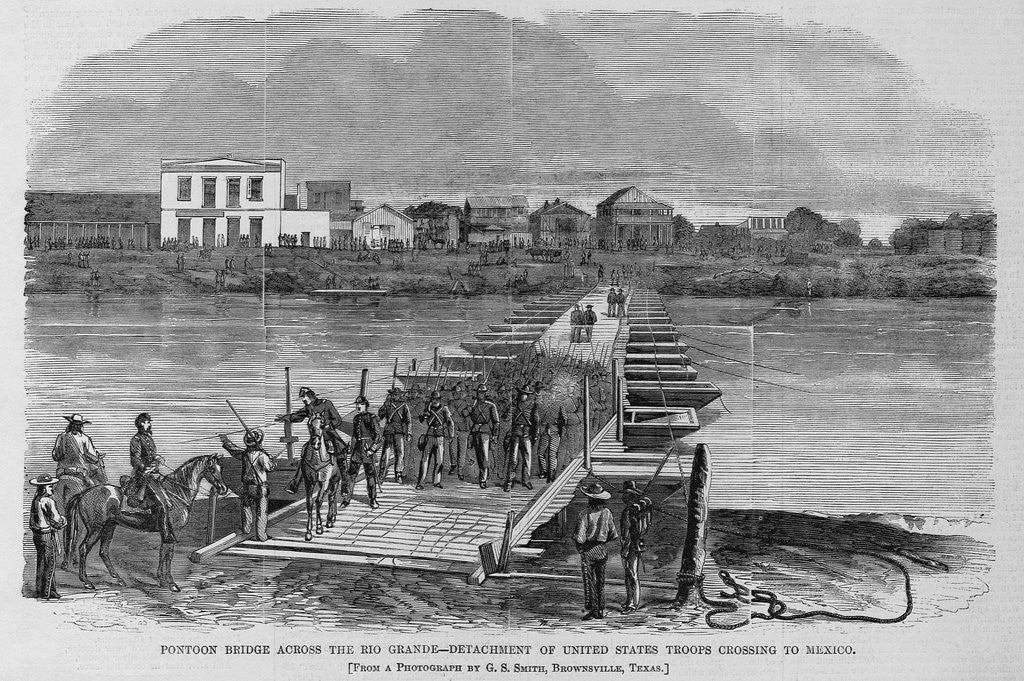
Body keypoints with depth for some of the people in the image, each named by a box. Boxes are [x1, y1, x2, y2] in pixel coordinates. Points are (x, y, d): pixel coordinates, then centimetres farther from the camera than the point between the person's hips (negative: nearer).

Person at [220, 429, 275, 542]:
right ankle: (261, 535, 7)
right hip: (260, 488, -5)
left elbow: (233, 448, 12)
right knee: (261, 511, 4)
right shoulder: (262, 455, -20)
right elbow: (271, 467, -11)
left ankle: (246, 528, 39)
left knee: (247, 507, 23)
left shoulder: (244, 453, -5)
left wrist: (225, 440, 30)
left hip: (246, 487, 5)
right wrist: (272, 460, 10)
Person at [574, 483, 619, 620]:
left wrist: (578, 545, 1)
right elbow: (614, 535, 1)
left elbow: (580, 538, -21)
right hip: (602, 550, 5)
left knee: (589, 581, 6)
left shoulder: (585, 515, -19)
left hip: (588, 551, -5)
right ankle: (600, 611, 19)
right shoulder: (607, 513, -4)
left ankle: (592, 610, 7)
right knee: (600, 582, 15)